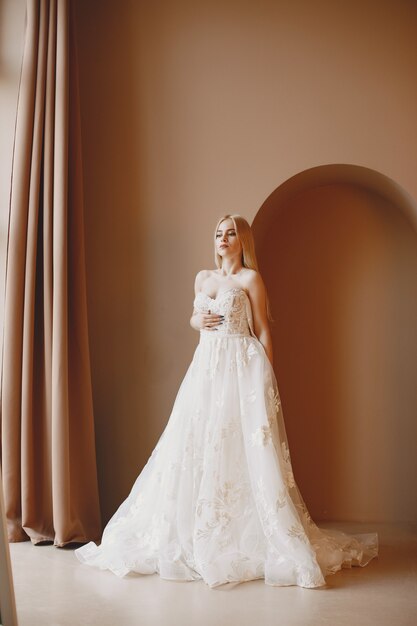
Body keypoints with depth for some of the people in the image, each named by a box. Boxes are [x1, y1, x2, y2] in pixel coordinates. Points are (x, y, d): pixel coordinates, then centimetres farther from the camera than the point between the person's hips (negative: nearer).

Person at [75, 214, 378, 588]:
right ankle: (200, 539, 13)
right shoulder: (203, 277, 16)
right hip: (206, 368, 6)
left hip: (243, 369, -6)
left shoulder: (250, 279, -1)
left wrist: (267, 379, -8)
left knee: (244, 453, -7)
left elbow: (263, 331, -2)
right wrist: (199, 322, 3)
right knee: (194, 450, 2)